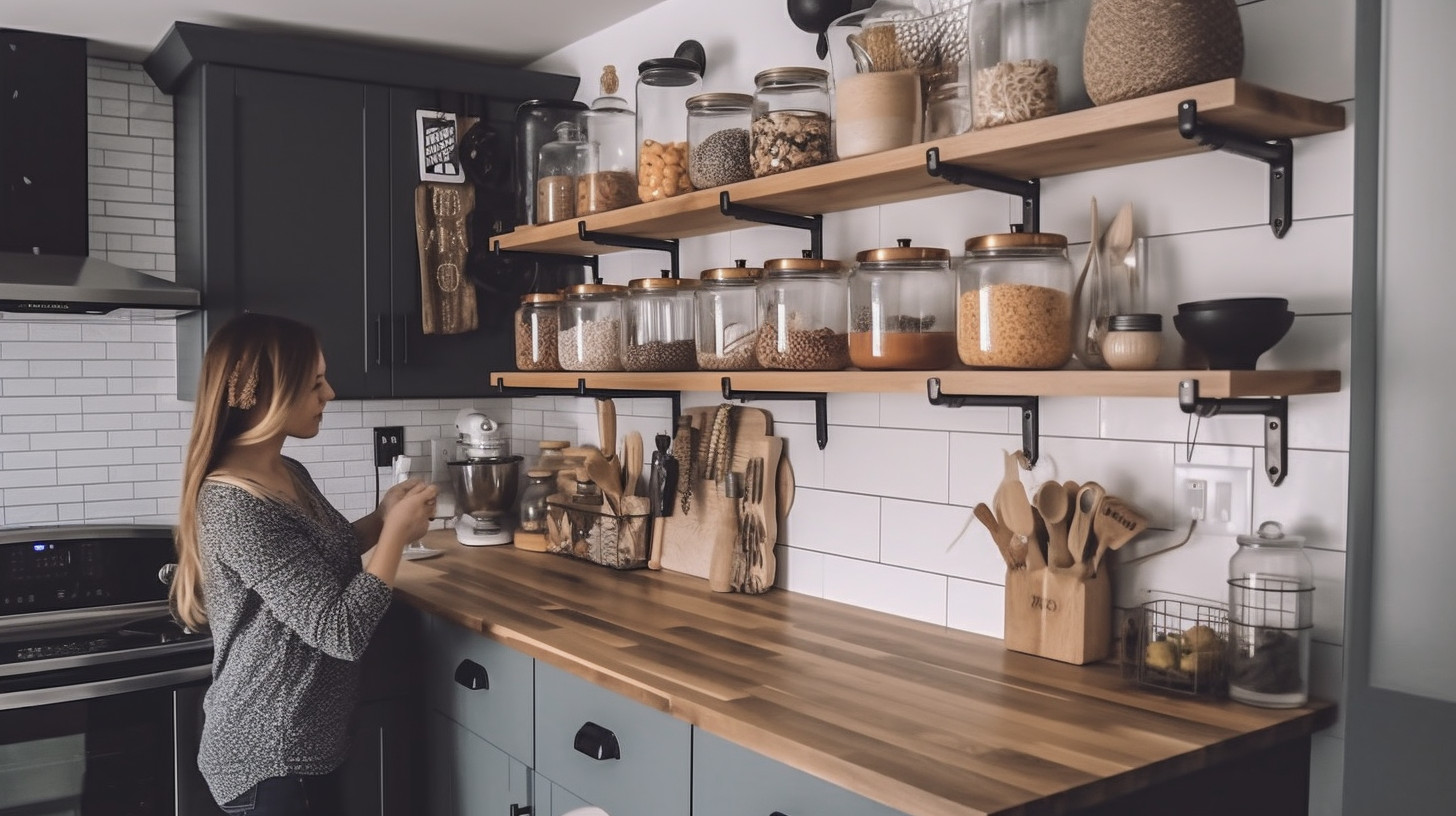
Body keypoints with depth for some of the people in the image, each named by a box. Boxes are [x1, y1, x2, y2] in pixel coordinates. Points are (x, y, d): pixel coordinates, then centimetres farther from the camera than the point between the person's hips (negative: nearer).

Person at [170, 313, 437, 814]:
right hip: (270, 759, -9)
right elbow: (341, 631, -27)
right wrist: (397, 531, -16)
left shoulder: (289, 475, 3)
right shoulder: (233, 505, -25)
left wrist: (383, 517, 4)